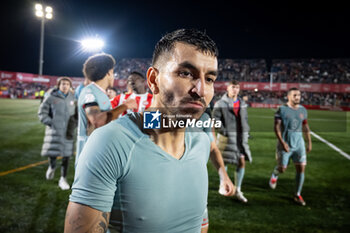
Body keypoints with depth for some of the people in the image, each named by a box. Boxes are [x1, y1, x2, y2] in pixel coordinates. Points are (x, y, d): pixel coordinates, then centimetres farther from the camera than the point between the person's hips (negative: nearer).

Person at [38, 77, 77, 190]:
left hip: (68, 132, 3)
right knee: (53, 153, -6)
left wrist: (75, 123, 5)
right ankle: (52, 166, 31)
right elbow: (42, 112, 1)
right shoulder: (51, 97, -4)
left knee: (66, 156, 4)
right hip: (54, 130, -3)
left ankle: (63, 179, 17)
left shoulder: (73, 98, 6)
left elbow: (77, 112, 18)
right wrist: (50, 123, -8)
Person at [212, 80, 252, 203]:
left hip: (240, 137, 5)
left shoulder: (242, 103, 12)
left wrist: (246, 132, 11)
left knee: (242, 162, 1)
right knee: (224, 162, 6)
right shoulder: (221, 103, -6)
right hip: (226, 137, -5)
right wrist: (223, 130, -21)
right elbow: (215, 119, -11)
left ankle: (238, 191, 11)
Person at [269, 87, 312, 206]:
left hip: (299, 143, 4)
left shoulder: (303, 110, 7)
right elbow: (276, 127, -12)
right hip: (285, 143, -4)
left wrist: (309, 142, 12)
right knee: (282, 168, 3)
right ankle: (275, 175, 41)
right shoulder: (282, 109, -8)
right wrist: (282, 142, -21)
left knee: (301, 168, -1)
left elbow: (305, 127, 15)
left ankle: (297, 195, 13)